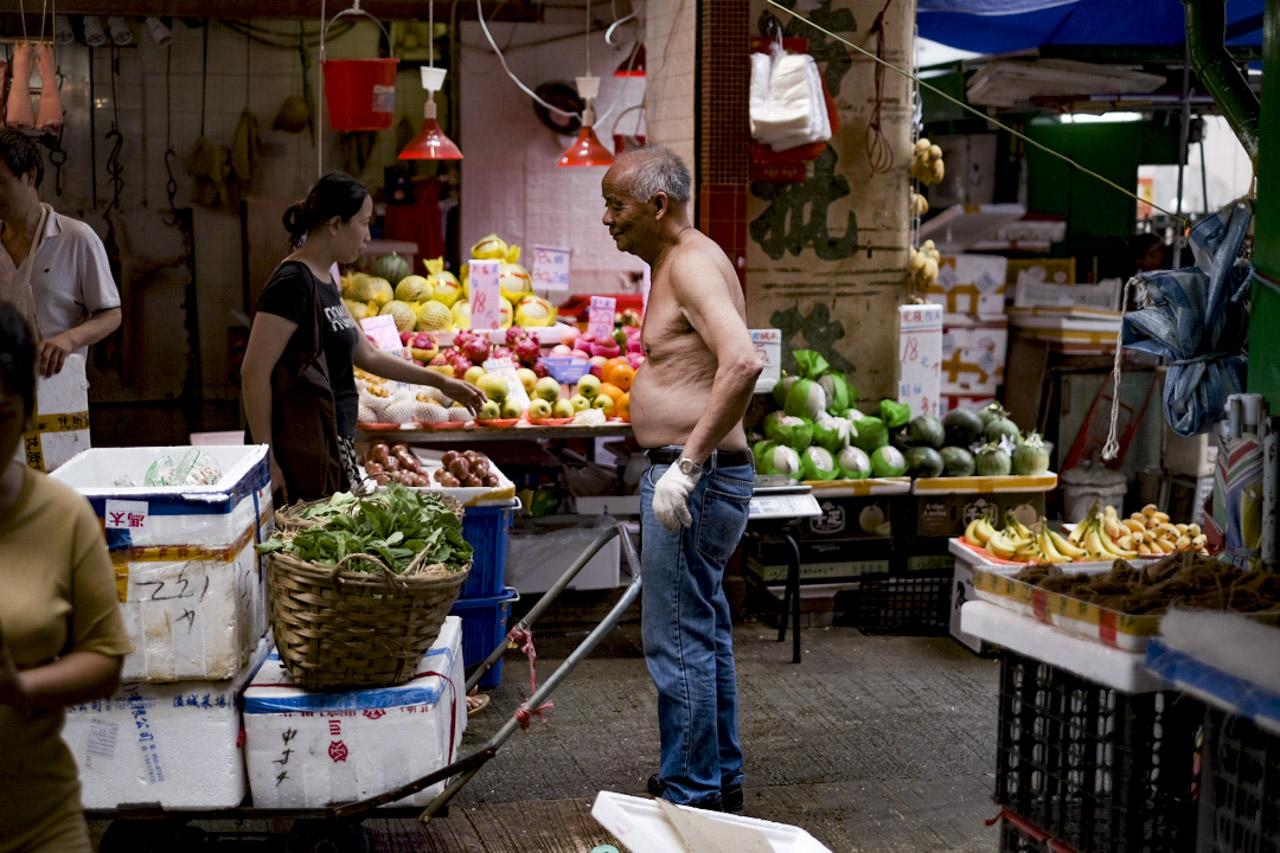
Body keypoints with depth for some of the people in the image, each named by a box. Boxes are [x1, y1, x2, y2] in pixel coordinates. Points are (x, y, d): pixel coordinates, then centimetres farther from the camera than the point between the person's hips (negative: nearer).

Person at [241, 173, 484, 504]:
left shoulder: (324, 281, 14)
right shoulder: (293, 283, -15)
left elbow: (366, 354, 25)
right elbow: (254, 372, -19)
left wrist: (441, 382, 25)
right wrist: (267, 462, -19)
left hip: (336, 446, 9)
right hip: (305, 455, -9)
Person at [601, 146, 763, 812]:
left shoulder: (693, 264, -16)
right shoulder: (676, 263, 16)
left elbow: (742, 363, -32)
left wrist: (687, 461, -31)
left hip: (694, 480, -11)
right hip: (686, 477, 11)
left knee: (678, 640, -5)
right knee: (704, 631, 19)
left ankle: (691, 795, 5)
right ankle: (720, 776, 31)